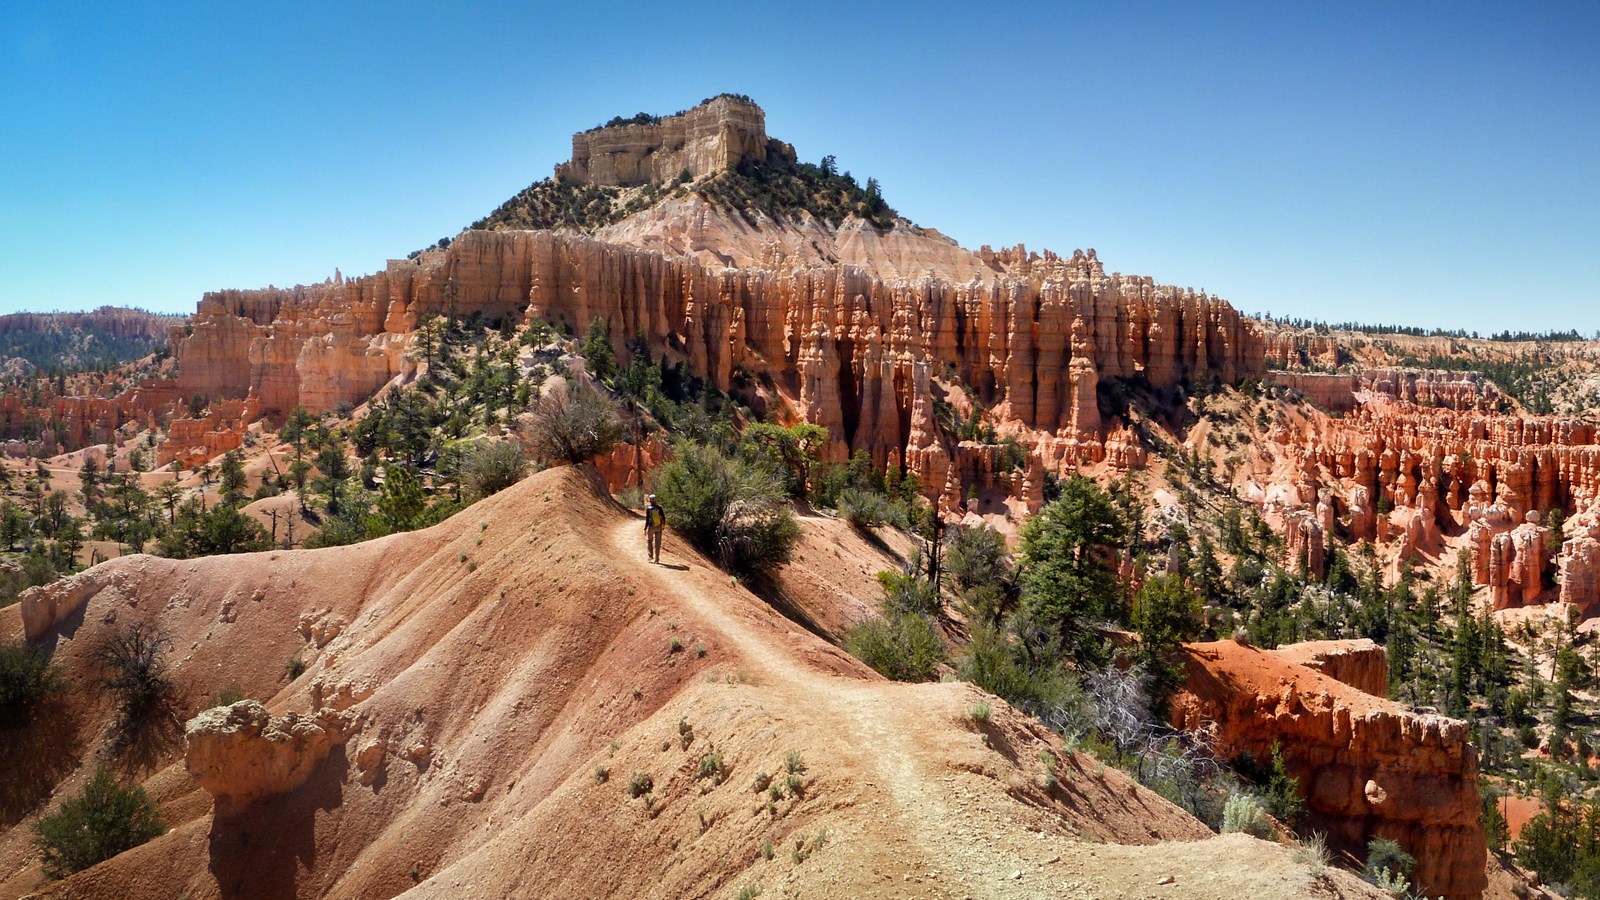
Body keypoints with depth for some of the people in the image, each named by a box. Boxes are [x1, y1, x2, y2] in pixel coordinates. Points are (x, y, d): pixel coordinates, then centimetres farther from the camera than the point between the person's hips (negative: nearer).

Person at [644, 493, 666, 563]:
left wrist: (645, 529, -9)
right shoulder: (659, 507, -2)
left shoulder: (648, 508, -9)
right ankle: (656, 559, 8)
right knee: (657, 543, 8)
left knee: (649, 541, 18)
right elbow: (663, 517, 0)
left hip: (651, 527, -2)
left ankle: (651, 556, 7)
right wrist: (663, 525, 14)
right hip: (659, 527, 2)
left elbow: (647, 519, -13)